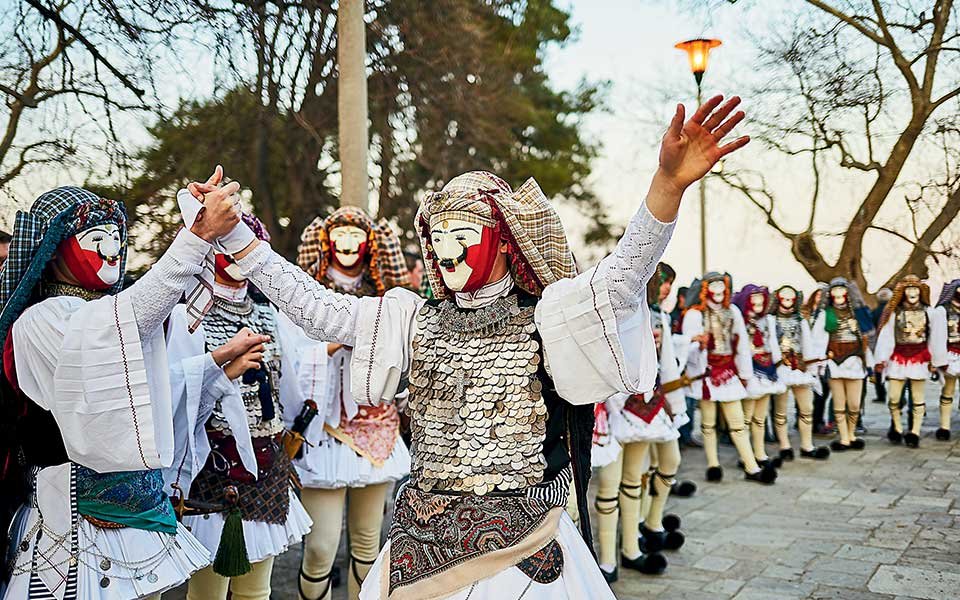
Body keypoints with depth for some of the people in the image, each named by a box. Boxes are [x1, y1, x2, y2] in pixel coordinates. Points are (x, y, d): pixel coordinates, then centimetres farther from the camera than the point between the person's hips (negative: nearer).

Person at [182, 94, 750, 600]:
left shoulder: (546, 318, -4)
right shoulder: (416, 321, 7)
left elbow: (623, 275, -19)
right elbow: (314, 306, 7)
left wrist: (669, 182, -36)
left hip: (520, 541, -3)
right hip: (423, 539, 4)